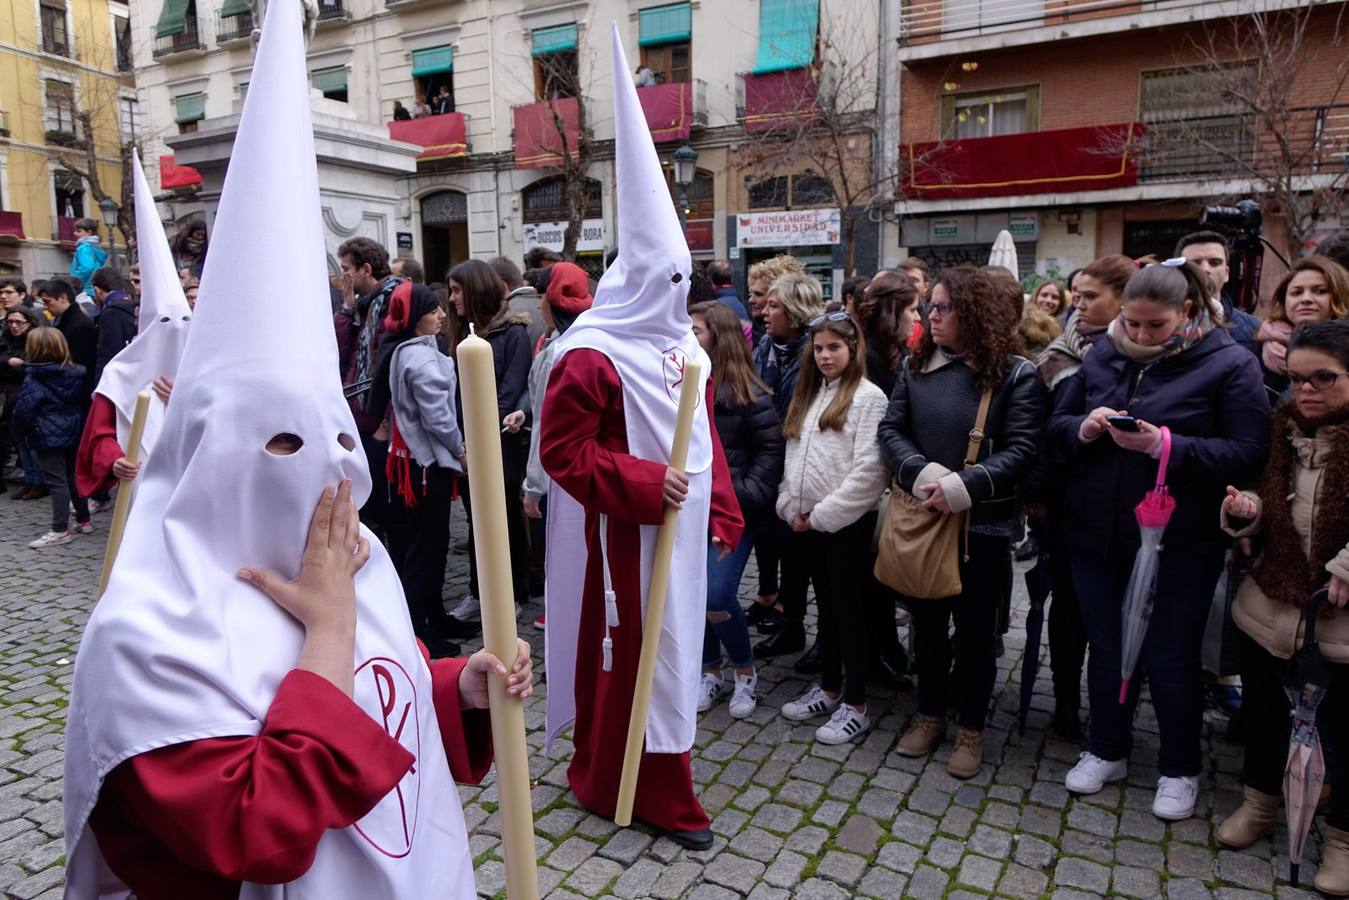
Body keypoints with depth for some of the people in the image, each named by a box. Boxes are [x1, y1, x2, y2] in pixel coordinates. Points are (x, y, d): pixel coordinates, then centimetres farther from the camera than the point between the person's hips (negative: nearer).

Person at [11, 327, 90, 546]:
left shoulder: (34, 379, -14)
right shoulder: (75, 374, 3)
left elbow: (23, 410, -14)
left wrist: (22, 431, 3)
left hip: (48, 437, -6)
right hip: (73, 432, 6)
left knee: (56, 482, -4)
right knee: (74, 477, 16)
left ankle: (60, 530, -2)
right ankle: (84, 520, 24)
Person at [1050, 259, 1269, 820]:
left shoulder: (1229, 364, -7)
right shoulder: (1103, 355, 4)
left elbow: (1246, 454, -14)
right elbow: (1056, 426, 8)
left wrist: (1163, 446, -25)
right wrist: (1084, 428, -14)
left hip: (1178, 544, -3)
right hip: (1098, 537, 4)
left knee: (1170, 660, 10)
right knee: (1106, 649, 17)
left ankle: (1179, 770, 33)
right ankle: (1106, 751, 37)